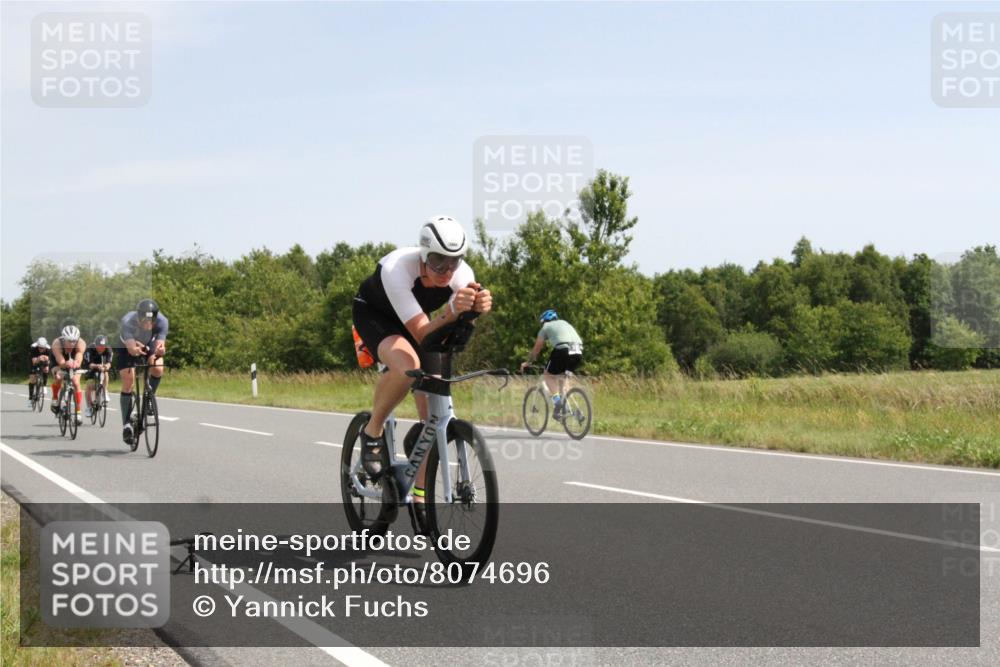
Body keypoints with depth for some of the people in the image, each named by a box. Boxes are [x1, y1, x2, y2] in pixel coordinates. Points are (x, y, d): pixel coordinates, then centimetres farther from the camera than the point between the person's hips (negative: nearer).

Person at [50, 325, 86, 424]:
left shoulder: (81, 344, -36)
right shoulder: (57, 344, -39)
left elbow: (79, 360, -51)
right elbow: (61, 362, -49)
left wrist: (75, 363, -74)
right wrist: (66, 364, -71)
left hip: (73, 362, 0)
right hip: (58, 363, 0)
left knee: (76, 382, -16)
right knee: (58, 378, -24)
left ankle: (78, 412, -7)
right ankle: (55, 398, 4)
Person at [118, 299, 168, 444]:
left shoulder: (162, 321, -34)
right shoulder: (128, 321, -40)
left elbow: (160, 345, -42)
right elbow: (130, 347, -50)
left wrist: (160, 349, -65)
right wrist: (135, 349, -73)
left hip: (150, 346, 2)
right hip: (129, 347, -2)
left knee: (158, 369, -26)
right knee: (128, 380, -14)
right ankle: (126, 423, -4)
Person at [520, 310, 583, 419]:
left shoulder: (546, 327, 21)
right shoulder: (564, 323, 34)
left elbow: (536, 348, 26)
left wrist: (528, 362, 40)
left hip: (563, 350, -5)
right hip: (578, 352, 5)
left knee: (548, 374, 15)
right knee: (562, 375, 29)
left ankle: (556, 399, -5)